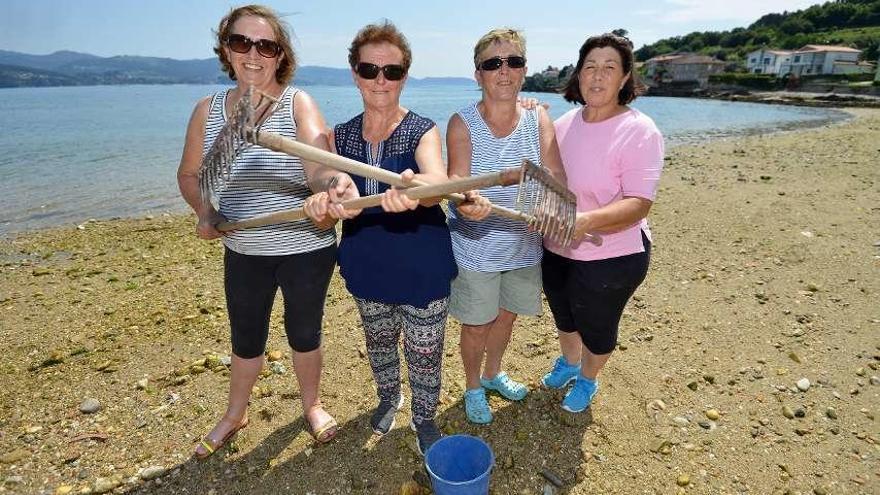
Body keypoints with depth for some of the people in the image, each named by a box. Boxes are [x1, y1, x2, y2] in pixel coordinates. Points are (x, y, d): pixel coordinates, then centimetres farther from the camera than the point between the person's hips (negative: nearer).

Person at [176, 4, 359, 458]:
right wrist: (205, 211, -11)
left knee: (304, 334, 16)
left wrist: (335, 183, -55)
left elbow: (317, 161, -32)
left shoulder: (298, 103, -13)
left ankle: (311, 404, 44)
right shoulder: (208, 110, -3)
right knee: (246, 339, 20)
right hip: (243, 252, 3)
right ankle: (234, 415, 47)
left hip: (307, 250, -3)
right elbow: (189, 175, 9)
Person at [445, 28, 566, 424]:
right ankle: (473, 388, 39)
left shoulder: (538, 118, -5)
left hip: (523, 242, 4)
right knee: (476, 325, 11)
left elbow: (556, 175, -14)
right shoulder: (462, 123, -13)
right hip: (476, 246, -3)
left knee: (506, 315, 22)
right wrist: (467, 204, -45)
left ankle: (493, 373, 51)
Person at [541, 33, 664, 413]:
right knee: (564, 316, 27)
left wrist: (586, 220, -43)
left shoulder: (639, 132, -19)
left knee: (596, 327, 17)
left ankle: (587, 381, 47)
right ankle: (568, 362, 57)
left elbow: (638, 204, -28)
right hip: (555, 250, 6)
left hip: (609, 257, -6)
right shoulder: (565, 123, 0)